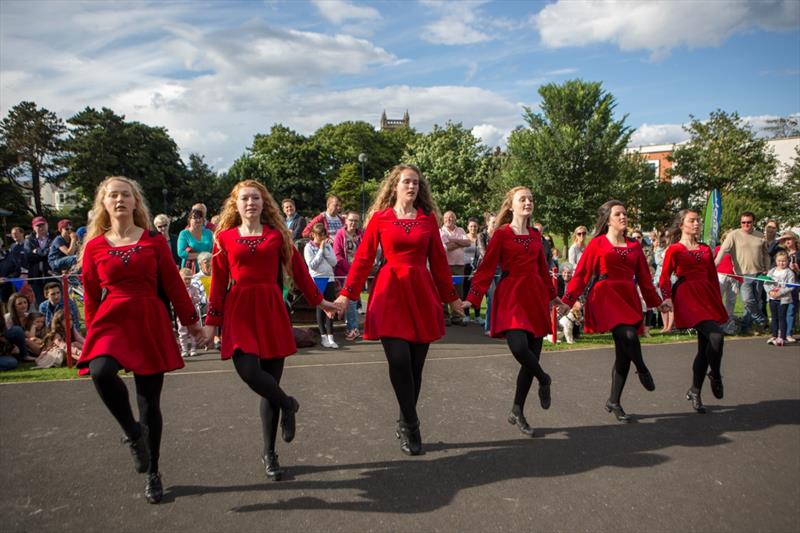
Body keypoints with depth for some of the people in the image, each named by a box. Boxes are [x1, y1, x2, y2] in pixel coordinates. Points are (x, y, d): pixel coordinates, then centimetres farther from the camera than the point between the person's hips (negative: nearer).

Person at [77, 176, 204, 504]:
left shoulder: (154, 241, 3)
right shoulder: (94, 246, 4)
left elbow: (174, 284, 5)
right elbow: (90, 296, 9)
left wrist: (191, 322, 7)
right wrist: (92, 331, 9)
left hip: (151, 323, 0)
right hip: (112, 322, 0)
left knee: (150, 402, 5)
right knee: (101, 372, -33)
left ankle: (153, 475, 23)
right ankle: (134, 434, -7)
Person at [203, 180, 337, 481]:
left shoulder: (277, 234, 7)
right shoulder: (225, 238, 6)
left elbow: (298, 270, 13)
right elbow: (218, 283, 6)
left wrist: (318, 301, 17)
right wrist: (211, 322, 5)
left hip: (271, 310, 1)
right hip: (239, 311, 0)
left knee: (271, 383, 3)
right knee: (249, 372, -21)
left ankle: (269, 454, 19)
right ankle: (288, 405, 12)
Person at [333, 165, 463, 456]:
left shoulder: (428, 218, 10)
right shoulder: (380, 218, 4)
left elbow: (439, 260, 13)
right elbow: (363, 257, 2)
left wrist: (452, 297, 15)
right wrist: (346, 294, -3)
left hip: (422, 293, 3)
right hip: (390, 293, -2)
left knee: (416, 364, 4)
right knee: (400, 361, -13)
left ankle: (406, 424, 23)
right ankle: (411, 427, 4)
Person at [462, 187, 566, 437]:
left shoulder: (535, 235, 14)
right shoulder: (501, 234, -1)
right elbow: (486, 268, -7)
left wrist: (553, 295, 30)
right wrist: (471, 298, -15)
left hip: (536, 296, 5)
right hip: (511, 296, -5)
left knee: (532, 356, 2)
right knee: (519, 347, -25)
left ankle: (517, 412, 16)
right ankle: (544, 379, 8)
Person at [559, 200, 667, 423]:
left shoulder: (634, 246, 16)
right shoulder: (597, 243, 3)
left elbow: (644, 277, 22)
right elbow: (581, 274, -1)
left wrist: (656, 302, 23)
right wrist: (568, 300, -9)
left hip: (629, 298, 5)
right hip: (606, 296, -5)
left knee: (624, 352, 3)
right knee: (629, 335, -28)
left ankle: (614, 402, 16)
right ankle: (643, 370, 3)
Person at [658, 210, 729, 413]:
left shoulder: (706, 249, 17)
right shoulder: (674, 249, 0)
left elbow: (713, 278, 20)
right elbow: (664, 278, -5)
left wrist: (719, 304, 19)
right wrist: (667, 298, -20)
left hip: (707, 297, 6)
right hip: (687, 296, -6)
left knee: (705, 347, 7)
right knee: (716, 336, -23)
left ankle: (694, 391, 21)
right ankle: (715, 375, 3)